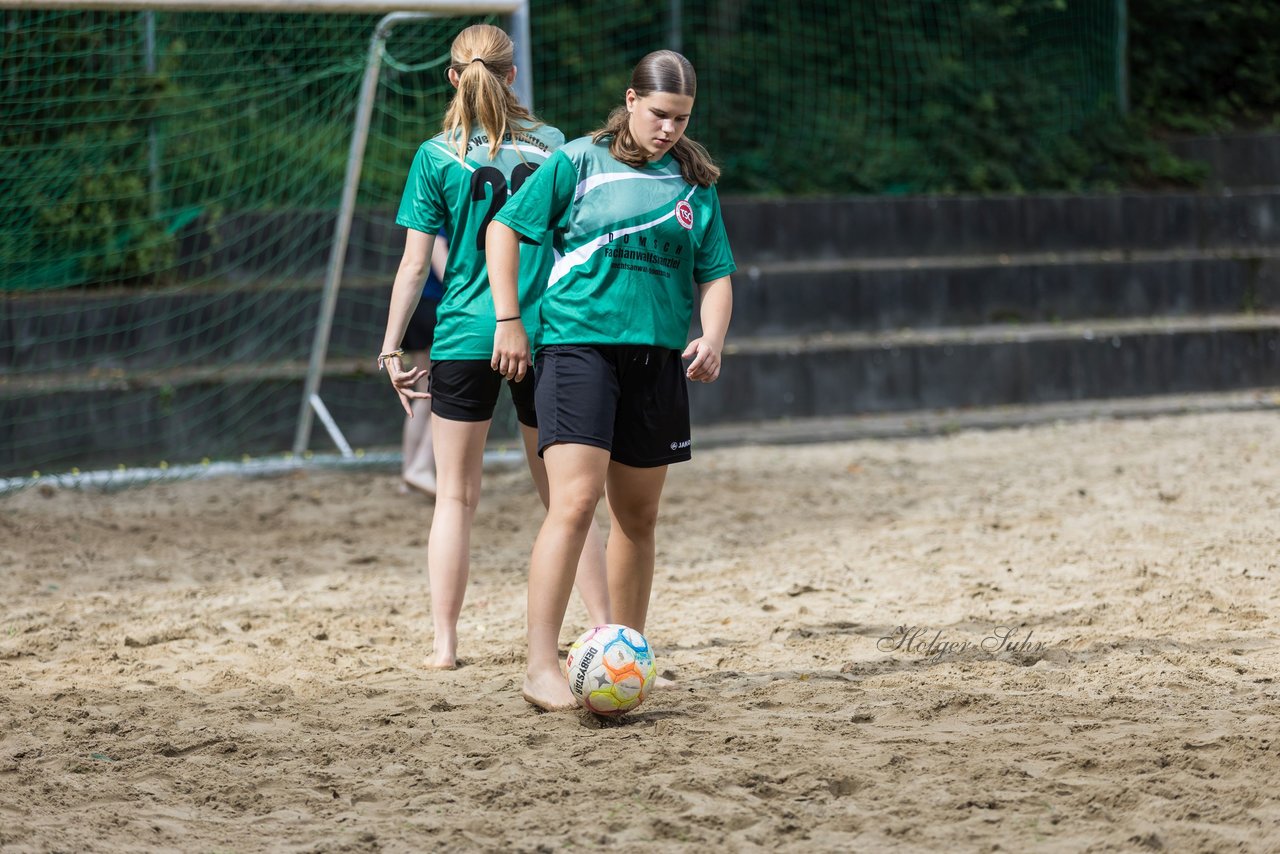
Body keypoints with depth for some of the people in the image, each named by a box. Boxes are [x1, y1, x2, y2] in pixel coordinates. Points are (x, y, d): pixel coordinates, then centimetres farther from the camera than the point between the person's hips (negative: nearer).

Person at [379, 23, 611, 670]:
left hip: (464, 337, -2)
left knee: (455, 497, 6)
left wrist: (391, 348, 3)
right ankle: (605, 630, 10)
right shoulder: (552, 146, 2)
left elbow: (414, 264, -4)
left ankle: (445, 643, 3)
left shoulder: (438, 157, -4)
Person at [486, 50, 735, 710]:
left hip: (656, 357, 5)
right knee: (575, 501, -18)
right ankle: (542, 667, -22)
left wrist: (711, 338, -5)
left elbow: (714, 275, 14)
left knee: (638, 516, 13)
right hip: (578, 343, -5)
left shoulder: (694, 183, 10)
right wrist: (508, 321, -4)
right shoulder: (580, 162, -2)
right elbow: (504, 228, 2)